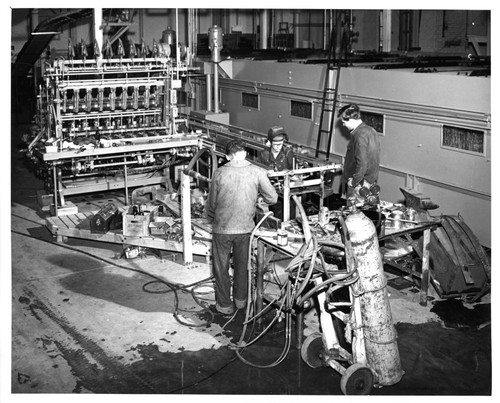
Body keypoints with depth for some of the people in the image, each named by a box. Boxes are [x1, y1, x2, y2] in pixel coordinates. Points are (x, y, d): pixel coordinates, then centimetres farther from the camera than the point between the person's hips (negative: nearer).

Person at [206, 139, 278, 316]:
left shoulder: (219, 173, -11)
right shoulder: (257, 172, -11)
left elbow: (211, 204, -2)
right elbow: (272, 198, -7)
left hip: (222, 228, -2)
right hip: (245, 227, 2)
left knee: (221, 268, 15)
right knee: (242, 265, 22)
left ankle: (224, 305, 25)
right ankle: (240, 300, 36)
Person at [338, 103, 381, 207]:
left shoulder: (360, 135, -21)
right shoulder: (371, 130, 9)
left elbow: (362, 164, -25)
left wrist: (353, 182, -14)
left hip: (360, 184, -9)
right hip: (372, 181, 10)